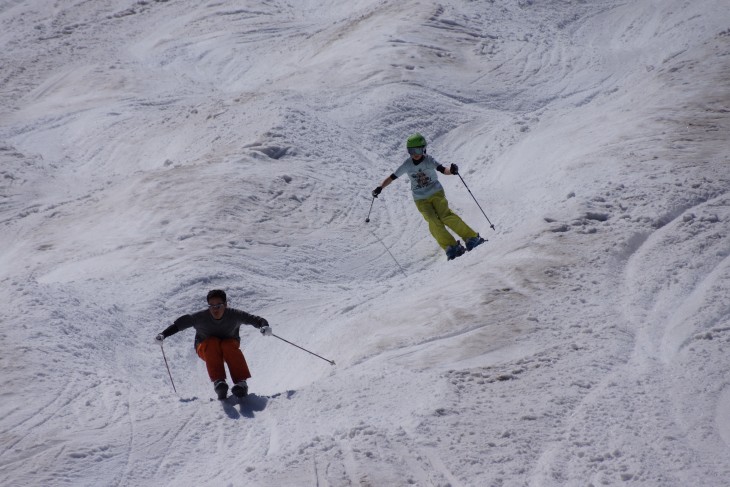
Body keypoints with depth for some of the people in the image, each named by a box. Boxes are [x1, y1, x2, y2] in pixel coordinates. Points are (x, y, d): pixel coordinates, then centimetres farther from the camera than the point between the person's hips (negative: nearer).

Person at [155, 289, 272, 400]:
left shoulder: (234, 315, -22)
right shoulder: (201, 317, -23)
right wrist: (163, 335, -28)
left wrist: (264, 326, -43)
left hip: (230, 343, 0)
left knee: (228, 345, -35)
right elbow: (179, 324, -17)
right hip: (206, 348, 0)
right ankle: (218, 382, -47)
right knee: (213, 343, -35)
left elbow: (253, 319, -23)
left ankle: (241, 382, -45)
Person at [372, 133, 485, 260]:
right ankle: (451, 247, -18)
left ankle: (471, 237, -16)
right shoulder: (407, 165, -3)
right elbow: (392, 177, 6)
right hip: (421, 199, 2)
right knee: (434, 222, -20)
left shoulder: (429, 161, -9)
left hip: (436, 193, -2)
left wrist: (451, 170, -45)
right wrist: (380, 187, -5)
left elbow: (443, 170, -24)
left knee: (445, 215, -22)